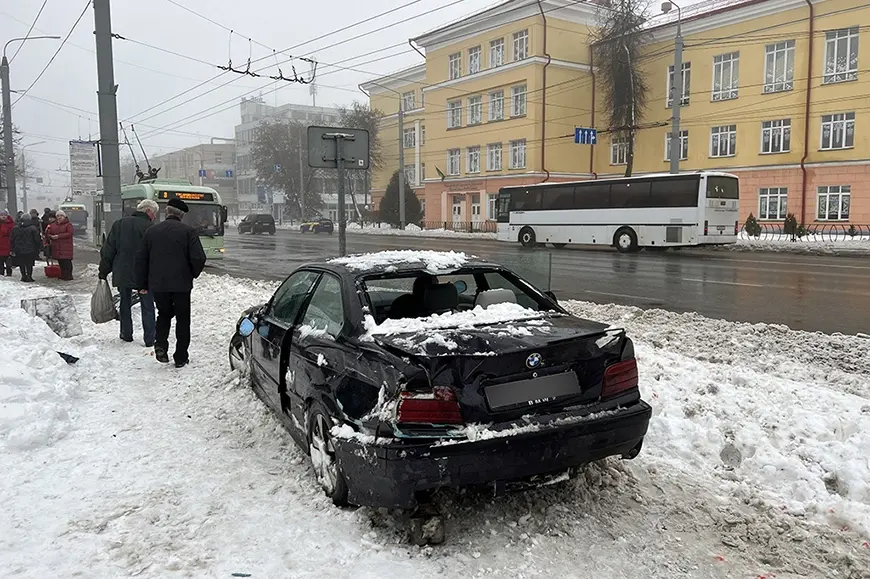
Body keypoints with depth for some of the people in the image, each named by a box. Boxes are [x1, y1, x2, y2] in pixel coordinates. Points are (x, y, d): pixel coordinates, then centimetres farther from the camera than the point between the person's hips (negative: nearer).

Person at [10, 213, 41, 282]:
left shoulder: (15, 228, 3)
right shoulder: (33, 228, -9)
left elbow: (12, 240, 8)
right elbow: (37, 240, -8)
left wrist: (13, 250, 15)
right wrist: (37, 249, 1)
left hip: (19, 250, 3)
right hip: (30, 250, -3)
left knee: (21, 264, 13)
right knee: (29, 264, 4)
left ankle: (23, 276, 16)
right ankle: (29, 276, 3)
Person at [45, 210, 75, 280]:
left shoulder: (68, 224, -2)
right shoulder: (53, 225, 15)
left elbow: (69, 233, -15)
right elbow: (48, 233, 15)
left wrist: (58, 236, -18)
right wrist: (51, 236, -10)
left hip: (66, 246, -6)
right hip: (56, 247, 6)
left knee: (66, 261, -10)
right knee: (60, 261, 9)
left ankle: (68, 275, -5)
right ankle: (63, 275, 19)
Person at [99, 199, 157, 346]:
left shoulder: (119, 224, 4)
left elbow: (108, 251, 5)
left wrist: (103, 272, 11)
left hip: (122, 274, 4)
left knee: (125, 304, 18)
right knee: (147, 307, 4)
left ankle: (126, 334, 26)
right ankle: (149, 339, 4)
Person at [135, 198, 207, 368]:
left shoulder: (151, 231, 5)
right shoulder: (188, 231, -7)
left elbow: (141, 259, 7)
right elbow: (199, 258, -13)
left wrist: (142, 284, 16)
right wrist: (193, 274, 7)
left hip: (157, 285, 3)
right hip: (181, 284, -3)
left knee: (163, 314, 22)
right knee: (182, 319, 10)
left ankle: (160, 345, -1)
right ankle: (181, 358, 11)